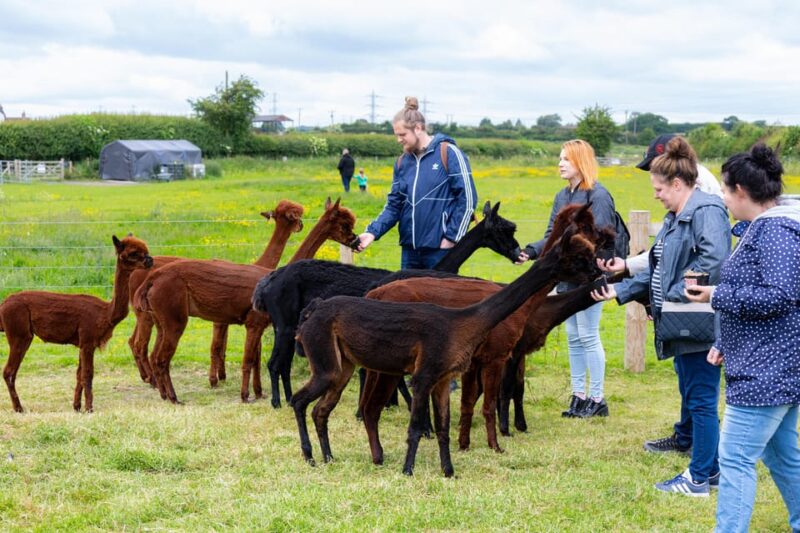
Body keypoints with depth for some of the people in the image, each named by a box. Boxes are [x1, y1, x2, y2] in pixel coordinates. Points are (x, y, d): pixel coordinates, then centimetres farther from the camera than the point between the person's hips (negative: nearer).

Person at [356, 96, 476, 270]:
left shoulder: (448, 153, -9)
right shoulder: (402, 162, 9)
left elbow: (468, 200, -10)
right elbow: (394, 205, 11)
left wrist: (451, 238, -12)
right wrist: (373, 232, -4)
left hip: (440, 249, -6)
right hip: (410, 250, 6)